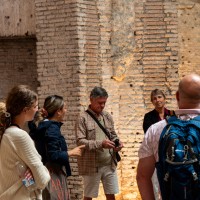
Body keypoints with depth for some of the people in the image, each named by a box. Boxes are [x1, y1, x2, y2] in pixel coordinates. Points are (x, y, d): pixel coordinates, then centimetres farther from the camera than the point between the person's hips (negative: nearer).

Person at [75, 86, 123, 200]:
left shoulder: (108, 117, 9)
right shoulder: (83, 118, -8)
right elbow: (80, 141, -15)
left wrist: (117, 142, -7)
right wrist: (101, 144, -24)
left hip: (109, 164, 5)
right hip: (91, 165, -5)